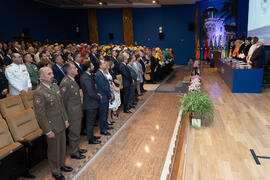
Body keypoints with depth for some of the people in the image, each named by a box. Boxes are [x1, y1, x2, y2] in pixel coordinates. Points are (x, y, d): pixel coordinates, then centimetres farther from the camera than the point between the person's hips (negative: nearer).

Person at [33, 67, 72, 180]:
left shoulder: (55, 86, 4)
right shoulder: (39, 92, -20)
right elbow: (40, 114, -19)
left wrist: (66, 120, 11)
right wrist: (48, 131, -17)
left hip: (61, 124, 7)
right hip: (52, 126, -7)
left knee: (62, 146, 21)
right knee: (54, 150, 12)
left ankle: (61, 164, 44)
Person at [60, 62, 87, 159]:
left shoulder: (73, 80, 7)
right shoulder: (65, 83, -23)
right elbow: (63, 100, -20)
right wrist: (66, 115, -14)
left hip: (77, 112, 9)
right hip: (72, 113, -9)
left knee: (77, 132, 22)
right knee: (74, 133, 6)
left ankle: (76, 148, 39)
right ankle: (73, 153, 24)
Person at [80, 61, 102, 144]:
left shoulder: (84, 76, 6)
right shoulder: (86, 78, -26)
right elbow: (91, 93, -26)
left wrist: (97, 93, 3)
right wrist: (99, 97, -10)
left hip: (89, 103, 10)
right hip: (91, 104, -10)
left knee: (89, 121, 21)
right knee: (90, 122, 4)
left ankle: (91, 136, 36)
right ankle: (91, 139, 18)